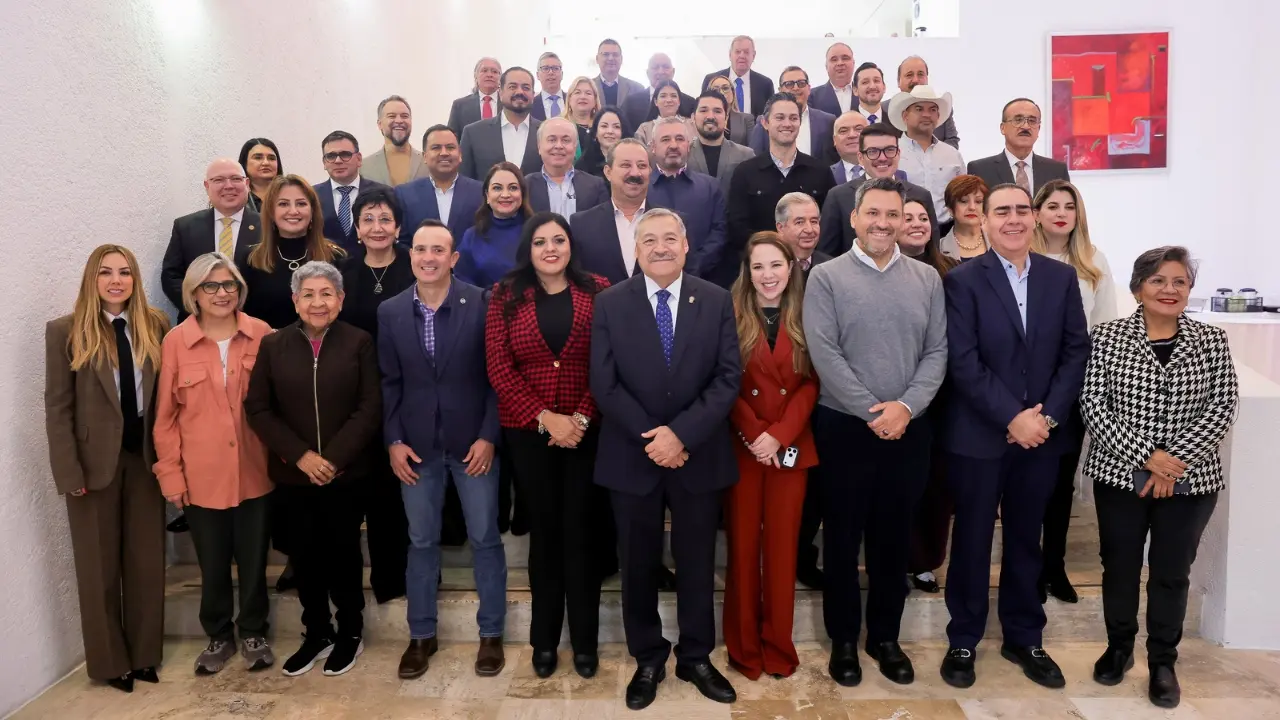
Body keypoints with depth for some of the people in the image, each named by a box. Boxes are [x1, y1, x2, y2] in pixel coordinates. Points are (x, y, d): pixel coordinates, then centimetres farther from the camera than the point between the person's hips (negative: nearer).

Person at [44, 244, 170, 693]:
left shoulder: (156, 326, 1)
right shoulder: (65, 331, -5)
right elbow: (57, 407, -6)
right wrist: (69, 473, -11)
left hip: (145, 459, 2)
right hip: (95, 462, -2)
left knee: (147, 561, 11)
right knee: (99, 565, 11)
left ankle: (144, 654, 27)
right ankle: (109, 661, 27)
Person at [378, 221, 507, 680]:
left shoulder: (481, 304, -8)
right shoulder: (390, 312, 2)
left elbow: (498, 375, -7)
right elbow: (388, 382, 5)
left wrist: (488, 436, -11)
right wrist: (393, 440, -2)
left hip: (473, 441, -2)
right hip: (416, 445, 3)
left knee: (484, 539, 8)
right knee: (421, 541, 13)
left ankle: (491, 633, 23)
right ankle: (421, 635, 28)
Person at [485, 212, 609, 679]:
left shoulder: (598, 291, 0)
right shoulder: (506, 297, 2)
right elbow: (498, 368, -4)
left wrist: (581, 418, -13)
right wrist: (544, 417, -12)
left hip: (587, 430, -1)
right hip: (527, 432, 1)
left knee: (580, 531, 6)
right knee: (543, 531, 12)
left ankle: (585, 640, 22)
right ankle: (544, 639, 26)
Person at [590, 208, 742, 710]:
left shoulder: (716, 301, 0)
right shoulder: (610, 304, -2)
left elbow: (729, 377, -6)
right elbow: (604, 384, -7)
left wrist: (682, 433, -17)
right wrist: (651, 438, -14)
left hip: (699, 454, 0)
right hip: (632, 457, 0)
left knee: (697, 562, 13)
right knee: (639, 564, 12)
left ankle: (696, 657, 31)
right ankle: (647, 659, 30)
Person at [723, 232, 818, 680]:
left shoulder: (805, 318, 4)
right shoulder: (732, 315, -1)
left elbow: (811, 383, -1)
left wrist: (779, 435, -13)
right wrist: (754, 434, -14)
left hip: (791, 446, 1)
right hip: (741, 446, -1)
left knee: (782, 544, 6)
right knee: (743, 543, 4)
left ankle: (778, 646, 20)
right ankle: (744, 647, 17)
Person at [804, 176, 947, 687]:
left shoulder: (927, 279, 7)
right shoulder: (826, 277, -4)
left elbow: (937, 352, 2)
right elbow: (824, 353, -11)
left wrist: (906, 406, -12)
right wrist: (873, 412, -15)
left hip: (909, 429, 3)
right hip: (845, 427, -3)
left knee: (894, 538, 13)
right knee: (842, 537, 8)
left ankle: (885, 636, 29)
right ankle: (843, 639, 24)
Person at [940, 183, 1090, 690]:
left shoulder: (1062, 277, 6)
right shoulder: (962, 280, -6)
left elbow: (1076, 351, 3)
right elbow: (963, 362, -13)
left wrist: (1048, 415, -9)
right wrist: (1012, 418, -16)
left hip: (1042, 432, 3)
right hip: (979, 434, -3)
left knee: (1026, 539, 15)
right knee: (972, 539, 9)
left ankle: (1023, 638, 31)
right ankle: (963, 640, 23)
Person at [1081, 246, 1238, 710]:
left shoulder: (1212, 342, 1)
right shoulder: (1107, 337, -4)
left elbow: (1223, 408, -5)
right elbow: (1093, 405, -10)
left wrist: (1175, 461, -16)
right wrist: (1146, 455, -18)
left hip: (1189, 481, 1)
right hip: (1120, 475, -1)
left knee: (1172, 572, 11)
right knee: (1119, 566, 12)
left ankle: (1163, 661, 28)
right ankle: (1119, 648, 32)